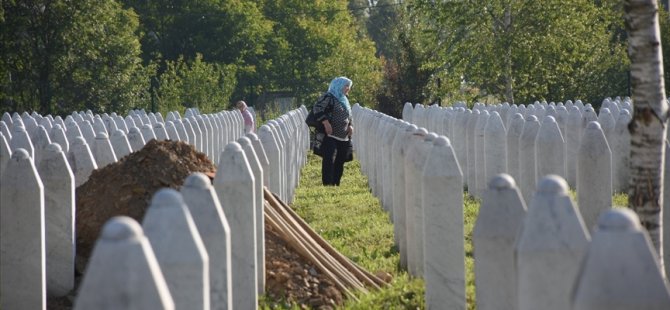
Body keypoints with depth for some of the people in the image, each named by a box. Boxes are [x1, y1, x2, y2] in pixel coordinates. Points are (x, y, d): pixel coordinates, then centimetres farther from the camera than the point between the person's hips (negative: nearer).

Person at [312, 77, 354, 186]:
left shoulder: (344, 100, 21)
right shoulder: (329, 97, -6)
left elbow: (348, 117, 30)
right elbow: (317, 109, -18)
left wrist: (350, 126, 10)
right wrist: (326, 123, -24)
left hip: (344, 138, 8)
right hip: (330, 137, -8)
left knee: (340, 162, 8)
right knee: (329, 160, -16)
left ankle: (336, 185, 15)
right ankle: (328, 185, -19)